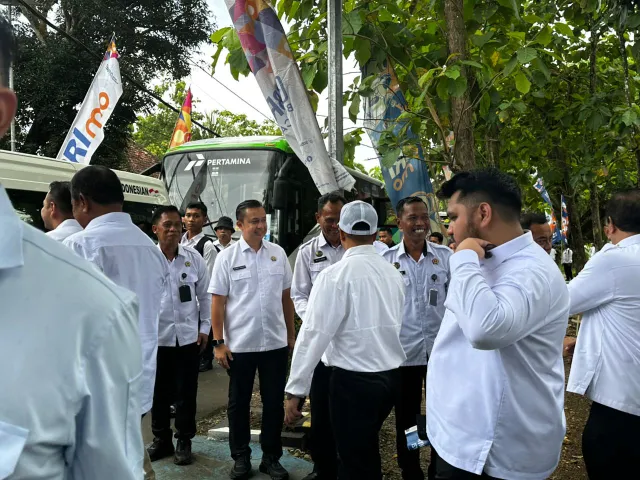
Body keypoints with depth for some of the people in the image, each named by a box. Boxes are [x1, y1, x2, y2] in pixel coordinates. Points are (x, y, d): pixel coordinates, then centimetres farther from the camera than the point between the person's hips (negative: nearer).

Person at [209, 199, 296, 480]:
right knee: (239, 403, 12)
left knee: (274, 402, 12)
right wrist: (219, 343, -8)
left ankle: (271, 457, 28)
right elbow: (217, 302, -4)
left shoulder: (278, 253, 2)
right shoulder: (227, 257, -5)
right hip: (239, 344, -2)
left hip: (276, 342, 2)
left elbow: (286, 297, 8)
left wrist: (291, 334, 9)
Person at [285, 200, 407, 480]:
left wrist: (295, 389, -11)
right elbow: (394, 324, 11)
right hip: (391, 375, 6)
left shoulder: (335, 275, -15)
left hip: (353, 379, -6)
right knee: (366, 450, 27)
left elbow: (315, 333, -16)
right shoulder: (393, 273, 3)